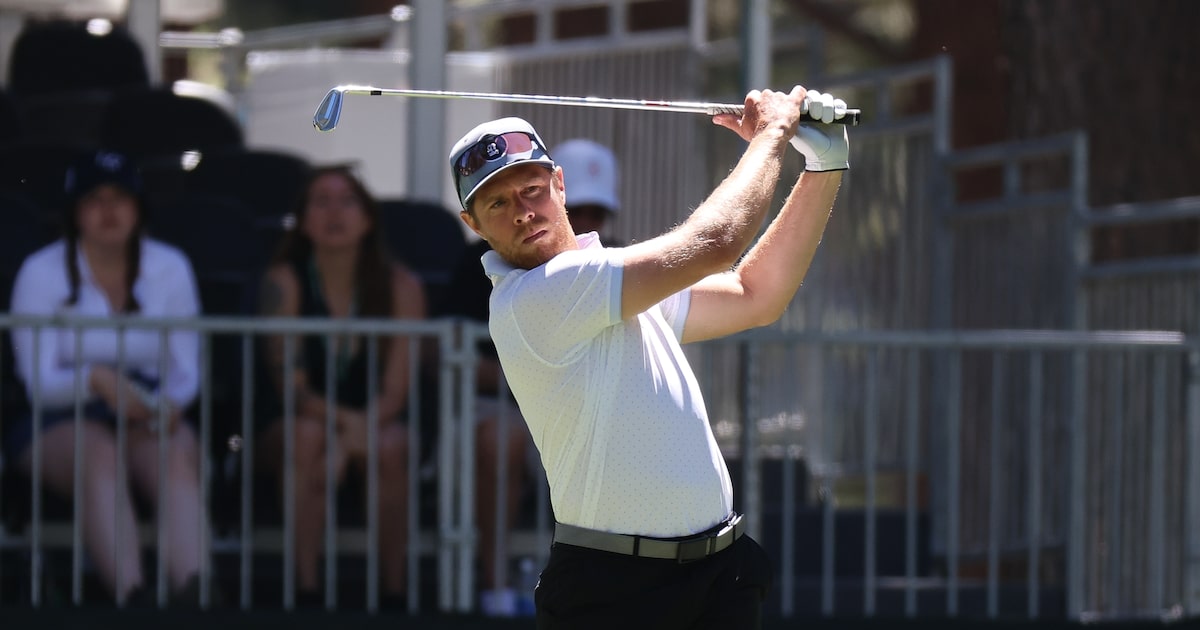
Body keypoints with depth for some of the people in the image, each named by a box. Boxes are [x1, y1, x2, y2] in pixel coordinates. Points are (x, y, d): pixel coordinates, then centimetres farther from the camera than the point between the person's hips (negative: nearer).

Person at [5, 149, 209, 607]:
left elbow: (186, 369, 7)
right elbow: (39, 382, -5)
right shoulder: (41, 273, 1)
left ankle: (192, 589, -55)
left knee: (177, 454, -34)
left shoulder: (170, 268, 9)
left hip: (148, 411, 2)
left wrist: (172, 402, -18)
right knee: (100, 456, -38)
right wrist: (96, 379, -27)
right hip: (61, 420, -2)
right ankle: (132, 596, -55)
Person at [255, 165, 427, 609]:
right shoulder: (285, 281, -8)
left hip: (376, 423, 1)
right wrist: (344, 422, -35)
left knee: (391, 446, -33)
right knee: (306, 434, -35)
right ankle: (305, 590, -32)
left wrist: (348, 443, -28)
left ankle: (395, 591, -24)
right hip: (296, 420, -1)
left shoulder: (400, 286, -6)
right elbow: (289, 382, -16)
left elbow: (396, 389, -10)